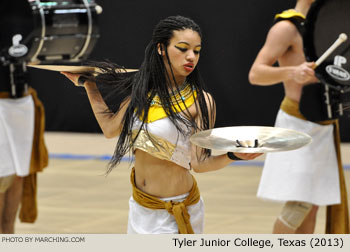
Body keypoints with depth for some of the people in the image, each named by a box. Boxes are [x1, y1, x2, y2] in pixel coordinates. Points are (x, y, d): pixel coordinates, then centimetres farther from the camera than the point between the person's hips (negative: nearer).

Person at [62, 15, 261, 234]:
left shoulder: (200, 101, -13)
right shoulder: (143, 90, 2)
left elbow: (198, 162, -18)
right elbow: (110, 128, 15)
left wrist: (232, 156, -36)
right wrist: (88, 84, 19)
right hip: (140, 206, 6)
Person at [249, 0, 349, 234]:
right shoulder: (287, 28, -13)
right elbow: (255, 74, -21)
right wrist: (291, 72, -37)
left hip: (323, 125, 8)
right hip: (298, 124, -8)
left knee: (313, 204, 8)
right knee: (299, 203, -12)